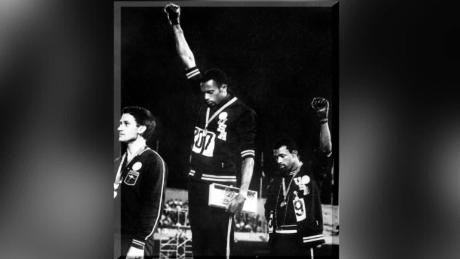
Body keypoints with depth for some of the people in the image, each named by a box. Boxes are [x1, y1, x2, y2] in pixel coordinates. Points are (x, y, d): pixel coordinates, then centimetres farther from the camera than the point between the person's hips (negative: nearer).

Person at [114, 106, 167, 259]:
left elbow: (154, 206, -14)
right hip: (115, 241, 6)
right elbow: (115, 203, 15)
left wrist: (138, 242, -18)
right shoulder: (118, 162, 14)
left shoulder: (153, 161, -8)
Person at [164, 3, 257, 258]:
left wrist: (243, 192, -18)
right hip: (196, 182, 7)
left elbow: (248, 156, -10)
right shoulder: (206, 101, 8)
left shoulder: (242, 113, -7)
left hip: (221, 188, -6)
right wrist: (176, 24, 11)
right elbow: (188, 60, 11)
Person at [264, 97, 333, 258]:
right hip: (277, 239, 5)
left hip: (301, 240, -5)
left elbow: (326, 150, -10)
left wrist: (323, 120, -18)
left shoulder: (310, 172, 3)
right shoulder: (275, 183, 18)